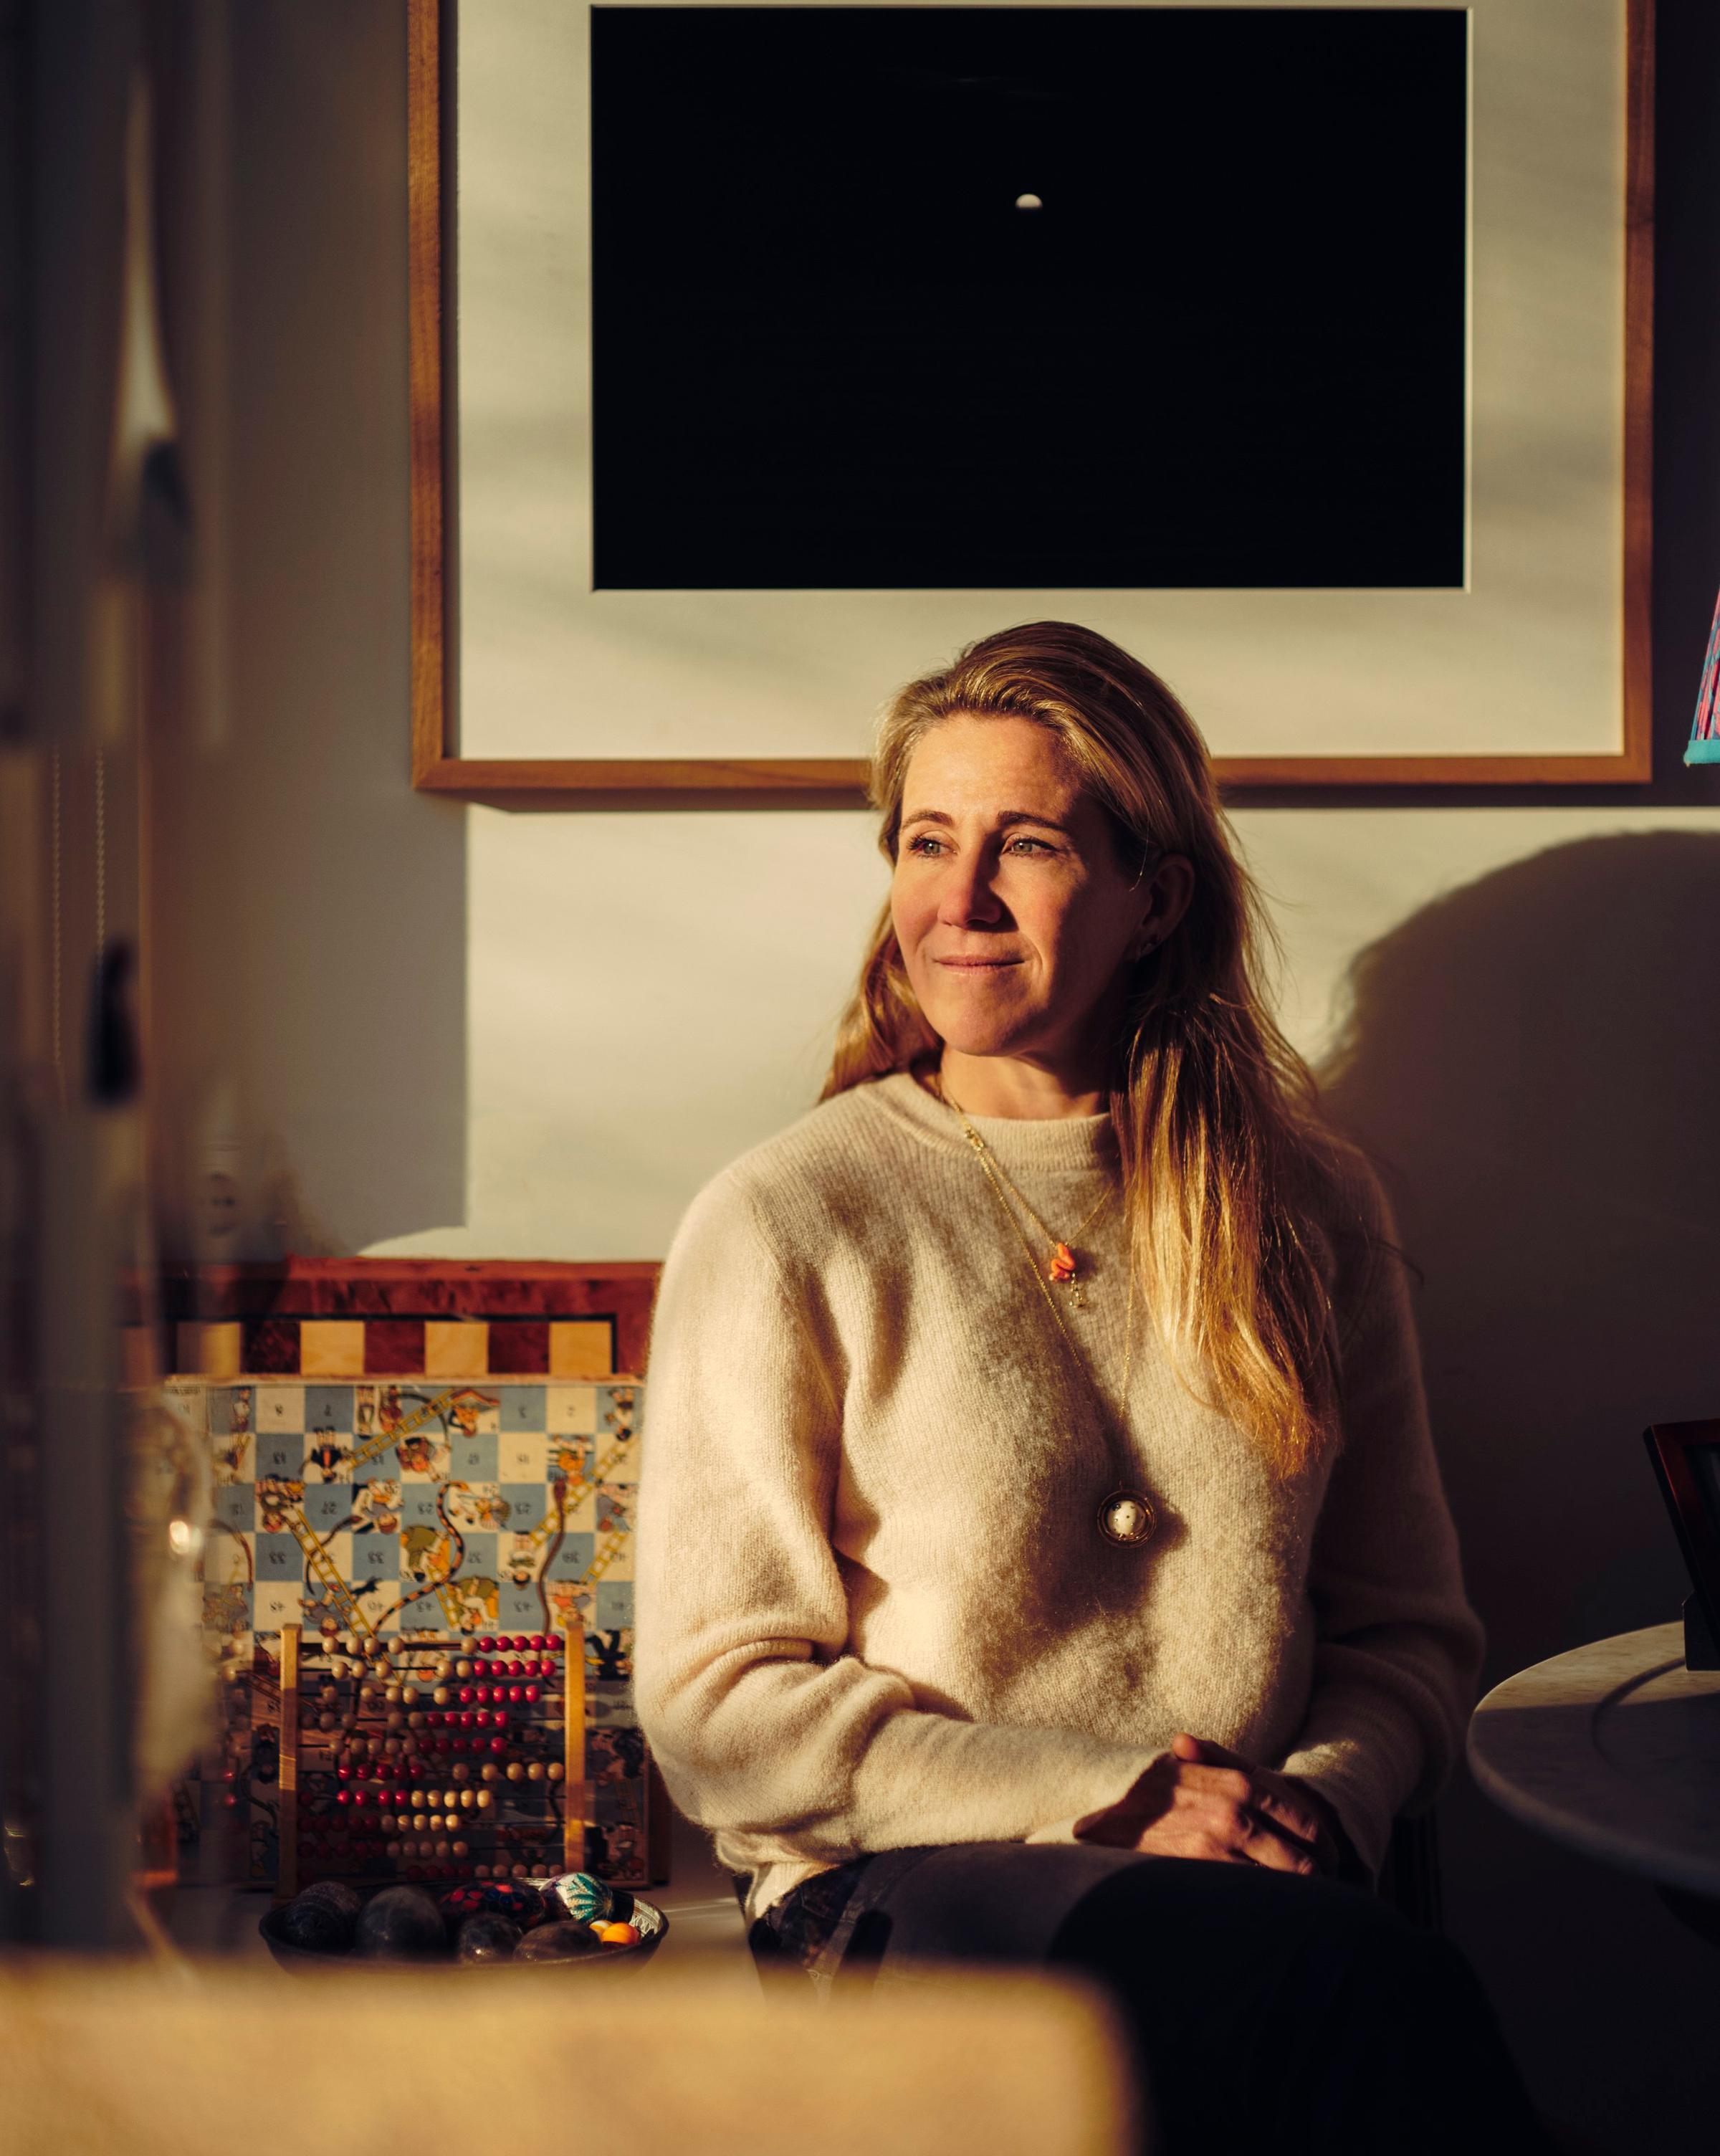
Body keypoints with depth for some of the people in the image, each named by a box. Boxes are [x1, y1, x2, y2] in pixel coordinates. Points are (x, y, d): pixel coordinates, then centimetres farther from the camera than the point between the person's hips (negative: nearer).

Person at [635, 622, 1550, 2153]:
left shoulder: (1313, 1207, 11)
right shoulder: (782, 1225, -1)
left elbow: (1412, 1630, 17)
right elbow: (715, 1707, -4)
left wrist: (1324, 1796, -6)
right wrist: (1115, 1809, -12)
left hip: (1260, 1882, 4)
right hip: (901, 1892, -3)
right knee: (1388, 2001, -32)